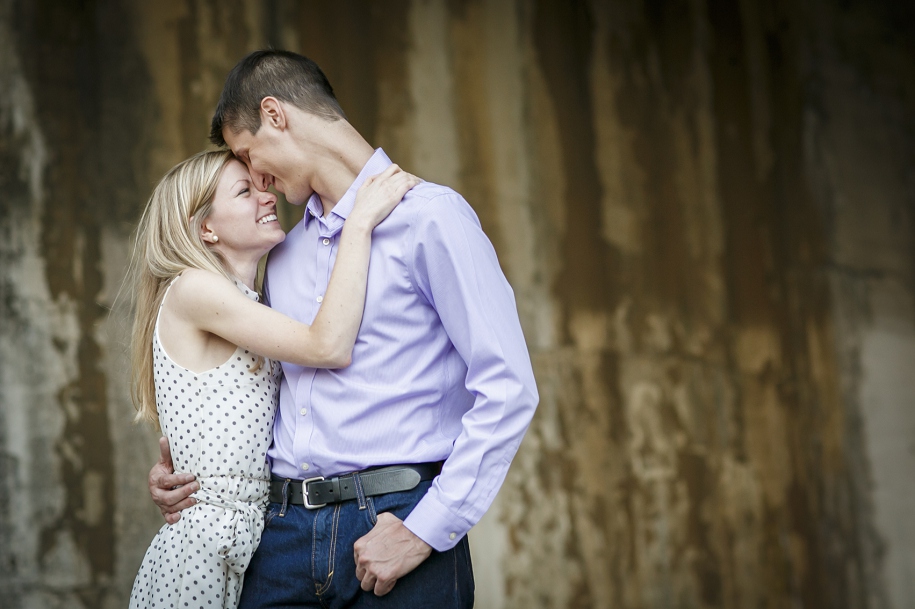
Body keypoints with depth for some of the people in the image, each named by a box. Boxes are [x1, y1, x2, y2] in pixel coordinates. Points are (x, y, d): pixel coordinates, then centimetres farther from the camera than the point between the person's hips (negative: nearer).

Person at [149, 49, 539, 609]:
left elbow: (507, 389, -12)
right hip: (285, 534, 6)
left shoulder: (429, 217, -5)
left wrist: (424, 531, -16)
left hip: (396, 520, -6)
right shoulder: (284, 255, 18)